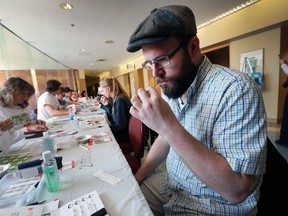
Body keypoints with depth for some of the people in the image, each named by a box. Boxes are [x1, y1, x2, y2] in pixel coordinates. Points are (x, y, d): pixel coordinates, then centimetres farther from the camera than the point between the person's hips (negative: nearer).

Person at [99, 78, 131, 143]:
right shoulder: (117, 98, 4)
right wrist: (107, 105, 1)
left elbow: (120, 126, -23)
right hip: (119, 131, 8)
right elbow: (113, 117, 12)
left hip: (123, 134, -8)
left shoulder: (120, 100, -23)